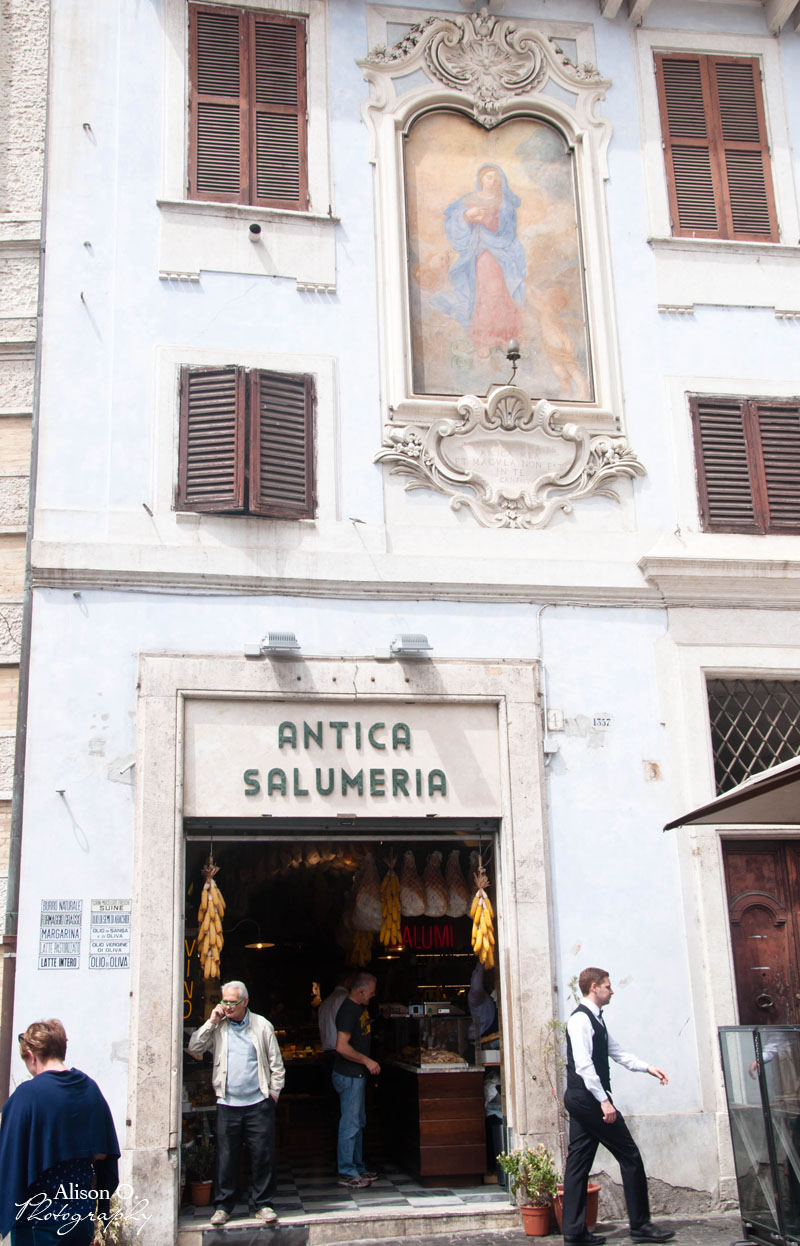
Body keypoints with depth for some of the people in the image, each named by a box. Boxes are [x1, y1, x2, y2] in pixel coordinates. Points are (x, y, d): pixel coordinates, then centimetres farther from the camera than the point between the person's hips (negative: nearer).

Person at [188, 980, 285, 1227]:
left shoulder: (262, 1025, 4)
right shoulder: (218, 1027, 7)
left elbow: (276, 1064, 9)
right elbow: (194, 1048, -2)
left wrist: (274, 1092, 4)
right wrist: (211, 1022, -7)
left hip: (259, 1103, -1)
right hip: (227, 1103, 1)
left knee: (262, 1155, 1)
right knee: (226, 1156, 3)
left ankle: (261, 1204, 14)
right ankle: (223, 1205, 16)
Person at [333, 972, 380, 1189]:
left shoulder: (359, 1008, 11)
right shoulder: (348, 1011, -20)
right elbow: (342, 1047, -27)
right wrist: (367, 1061, -20)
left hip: (357, 1074, 10)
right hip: (349, 1076, -10)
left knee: (358, 1123, 17)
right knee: (350, 1124, -5)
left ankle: (357, 1168, 26)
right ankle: (347, 1173, 2)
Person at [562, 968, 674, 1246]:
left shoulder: (595, 1019, 17)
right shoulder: (581, 1019, -15)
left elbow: (616, 1053, 22)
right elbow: (583, 1065, -22)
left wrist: (647, 1068, 12)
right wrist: (604, 1101, -23)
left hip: (581, 1100, 10)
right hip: (587, 1097, -10)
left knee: (579, 1162, 8)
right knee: (630, 1156, -2)